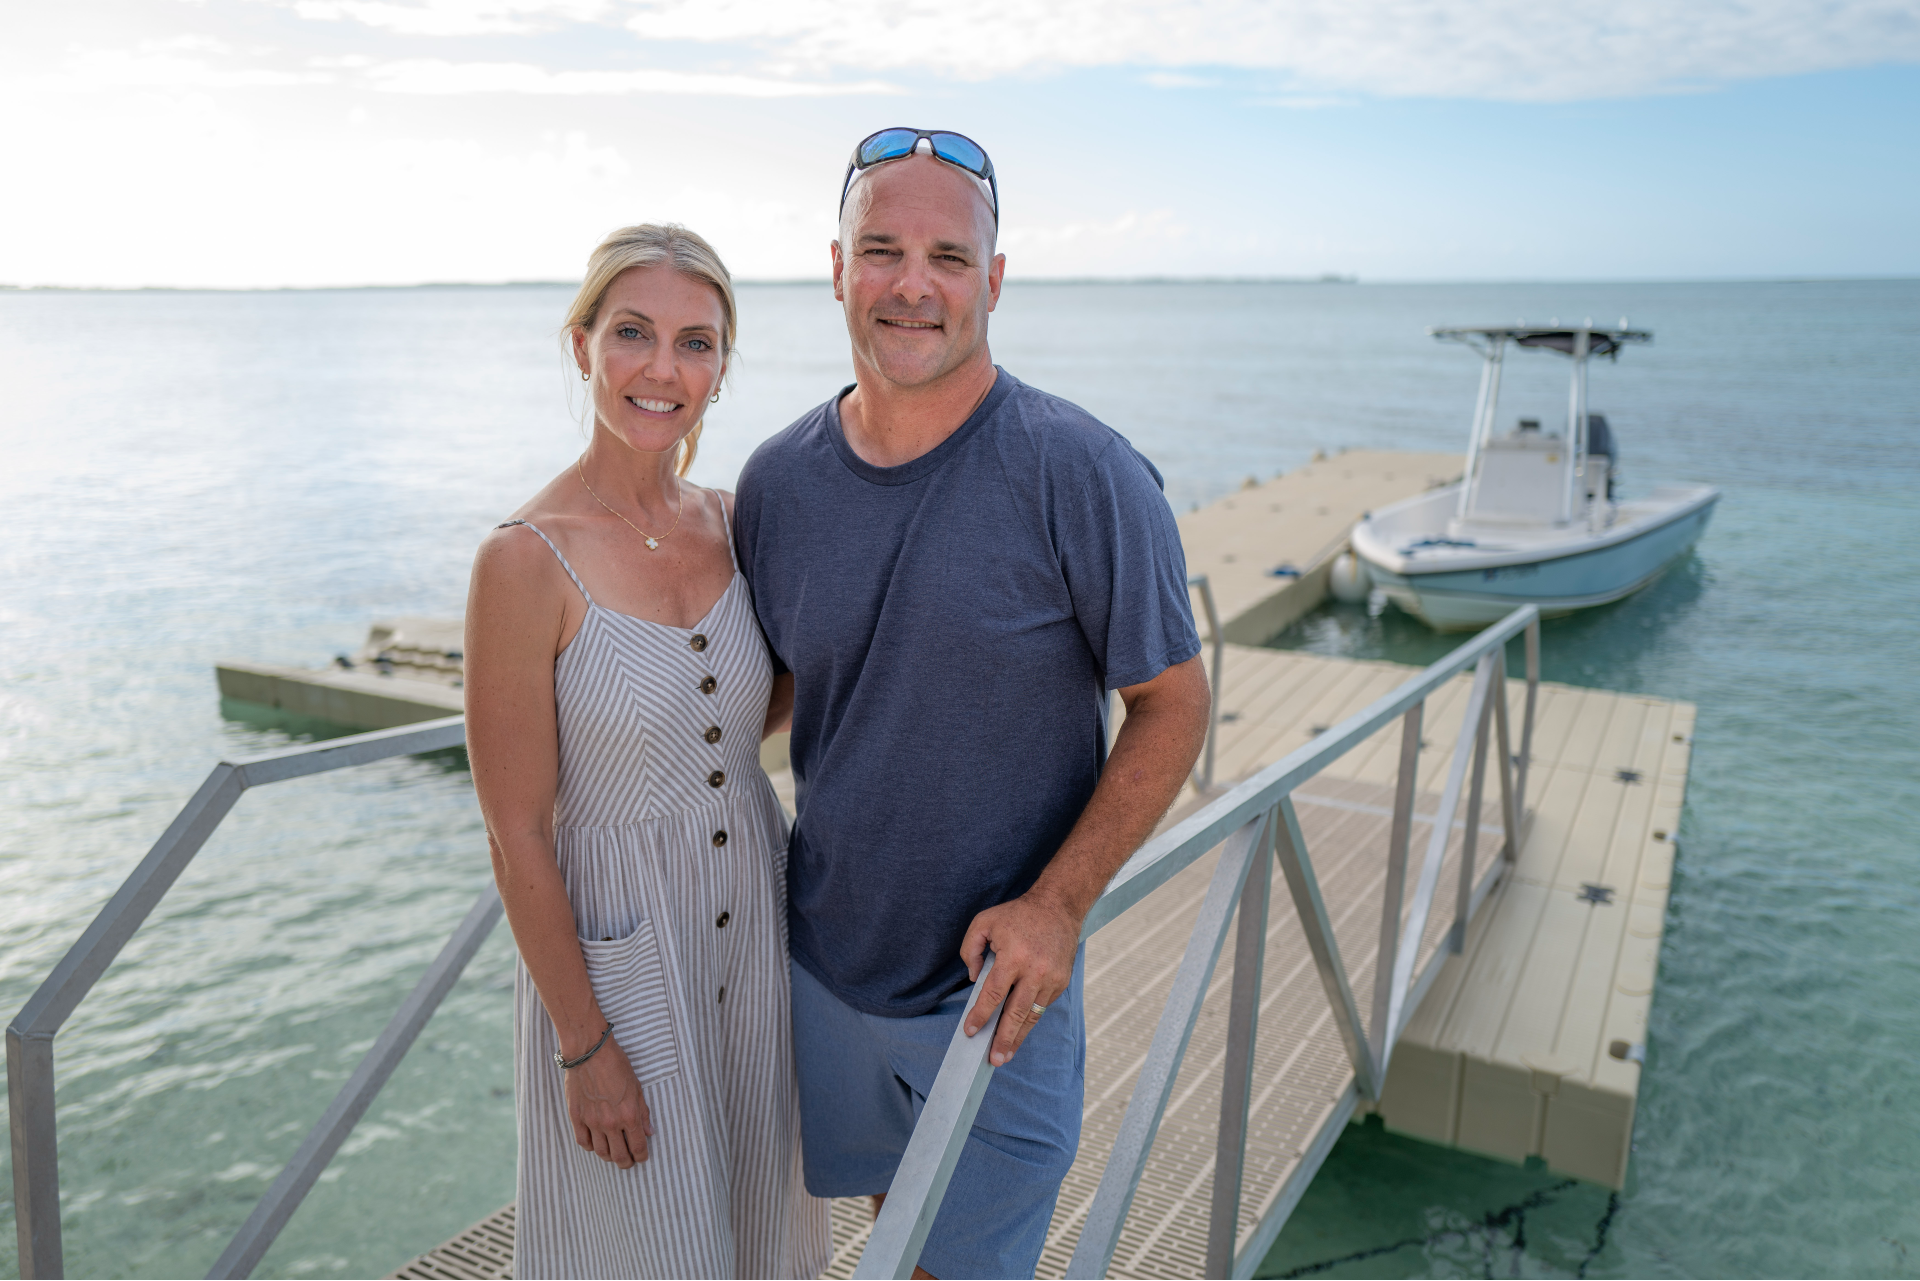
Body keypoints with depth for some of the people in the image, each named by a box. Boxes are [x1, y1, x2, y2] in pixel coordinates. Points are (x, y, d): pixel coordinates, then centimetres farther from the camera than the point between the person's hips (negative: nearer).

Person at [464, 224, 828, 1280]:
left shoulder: (729, 524, -2)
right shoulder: (526, 559, -20)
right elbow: (517, 838, -16)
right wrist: (584, 1045, -12)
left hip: (756, 917, 5)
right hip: (613, 948, -5)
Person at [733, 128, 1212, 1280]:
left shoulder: (1083, 475, -18)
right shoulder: (778, 481, -4)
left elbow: (1174, 706, -12)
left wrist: (1055, 904, -20)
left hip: (998, 979, -4)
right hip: (825, 965, 4)